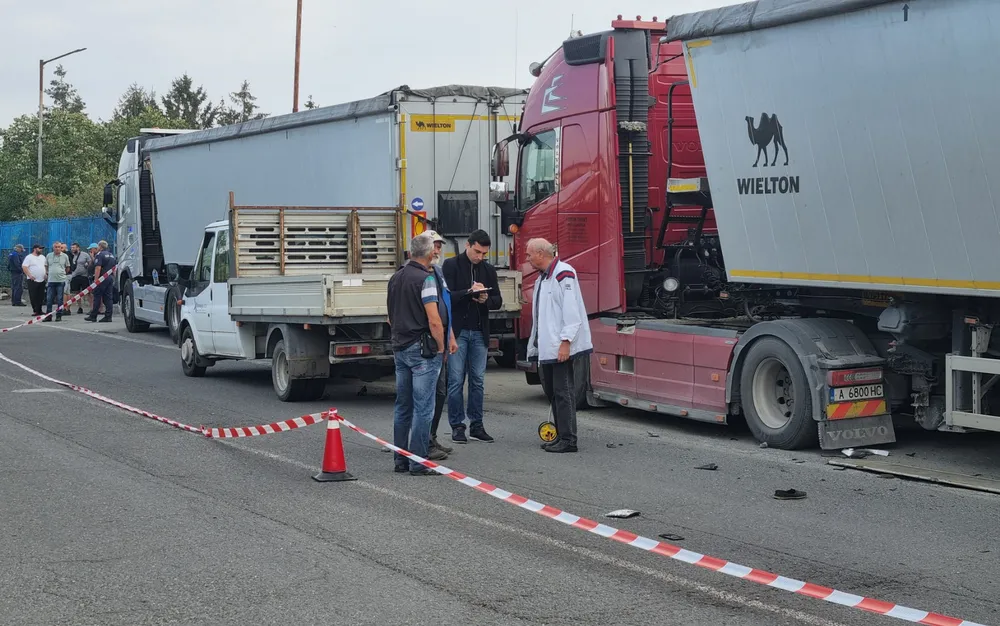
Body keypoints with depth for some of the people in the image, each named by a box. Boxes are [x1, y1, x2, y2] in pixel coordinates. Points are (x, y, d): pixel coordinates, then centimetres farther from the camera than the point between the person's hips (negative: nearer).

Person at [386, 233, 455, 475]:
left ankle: (400, 460, 17)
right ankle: (418, 463, -3)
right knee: (422, 408, -4)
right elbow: (434, 321, -18)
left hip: (400, 348, 8)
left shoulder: (395, 278, 10)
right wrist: (440, 347, -7)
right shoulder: (426, 279, -14)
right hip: (423, 349, -8)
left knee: (402, 407, 13)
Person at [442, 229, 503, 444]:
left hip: (479, 332, 4)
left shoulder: (488, 269, 11)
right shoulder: (451, 265, -3)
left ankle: (476, 425, 14)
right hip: (457, 331, -4)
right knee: (456, 380, -2)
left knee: (477, 381, 7)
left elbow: (498, 301, 10)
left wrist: (486, 299, -11)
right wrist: (468, 292, -23)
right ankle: (457, 426, 4)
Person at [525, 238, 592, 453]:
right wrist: (536, 344, 18)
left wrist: (566, 341, -23)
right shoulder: (542, 277, 18)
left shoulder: (563, 274, -14)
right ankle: (561, 436, 24)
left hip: (560, 347, -10)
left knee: (562, 392, -7)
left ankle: (568, 440, -4)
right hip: (546, 347, 10)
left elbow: (571, 310, -20)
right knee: (551, 391, 15)